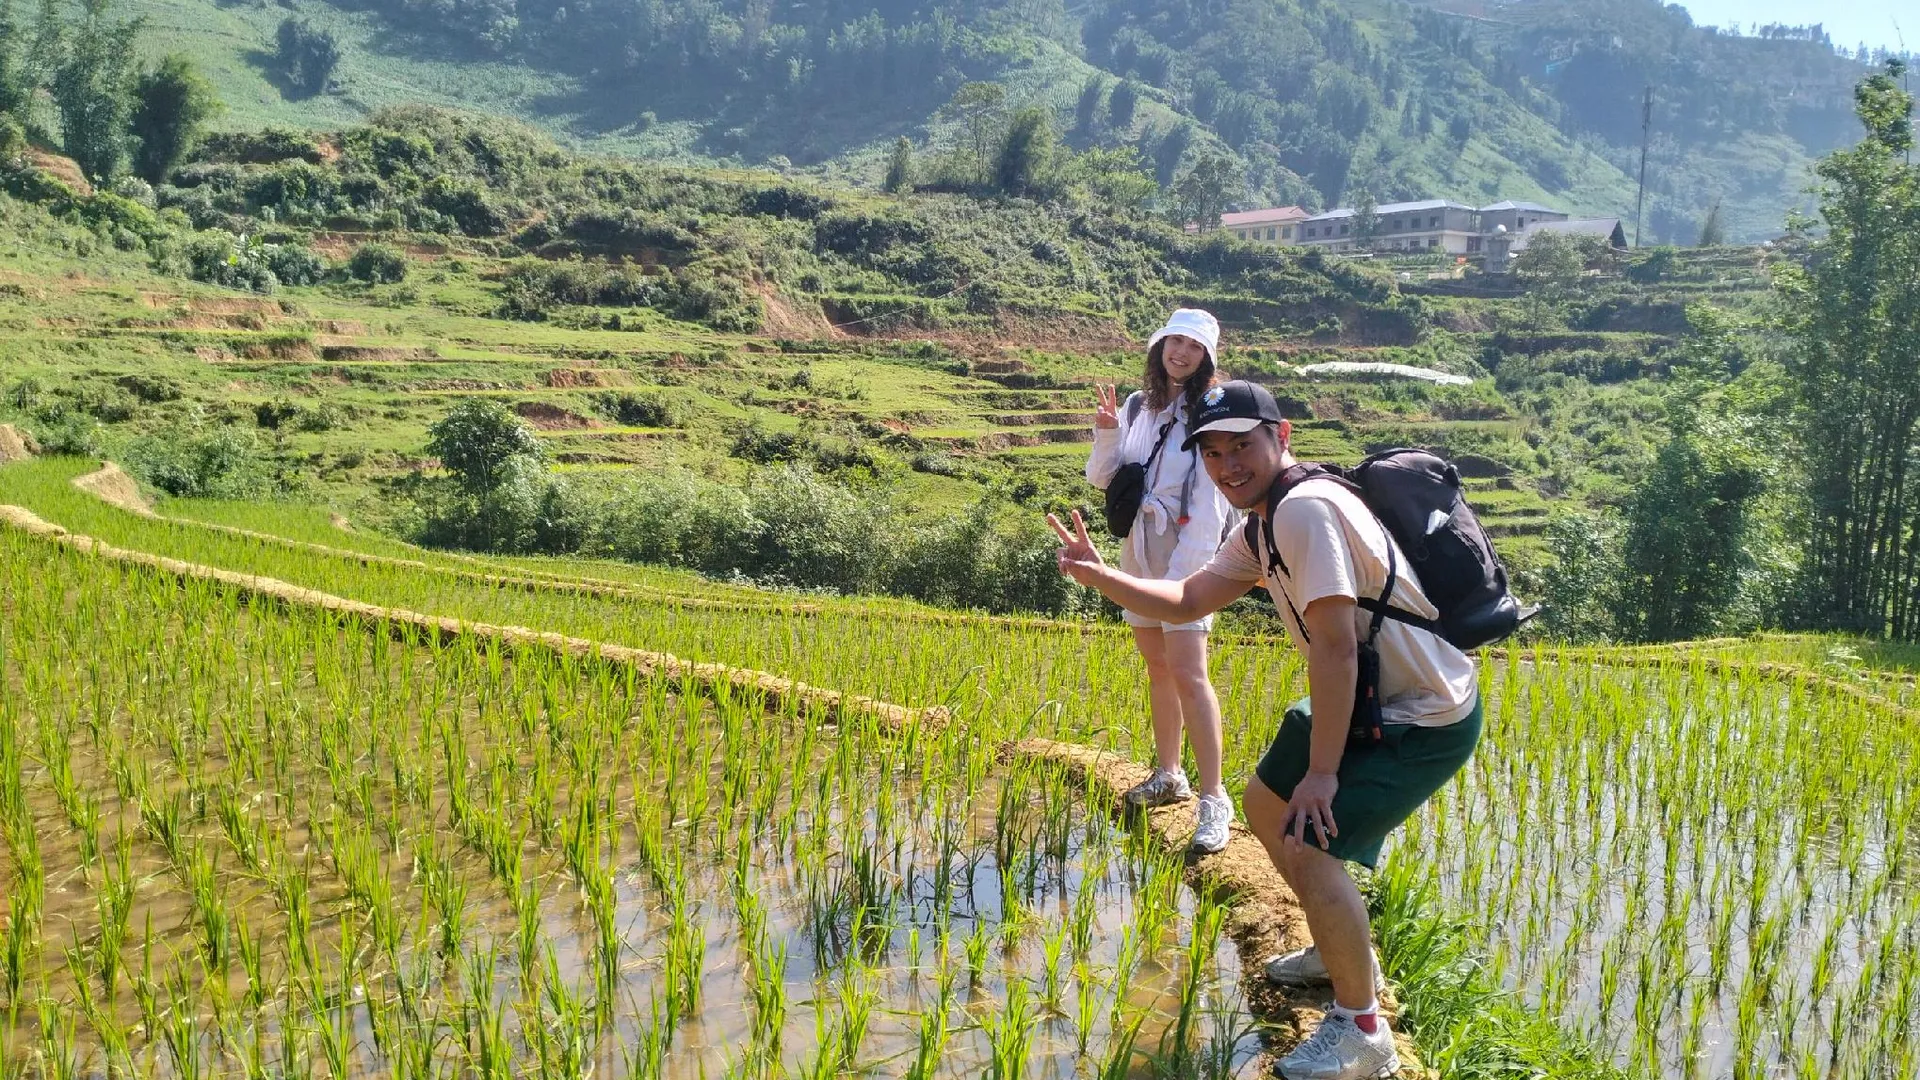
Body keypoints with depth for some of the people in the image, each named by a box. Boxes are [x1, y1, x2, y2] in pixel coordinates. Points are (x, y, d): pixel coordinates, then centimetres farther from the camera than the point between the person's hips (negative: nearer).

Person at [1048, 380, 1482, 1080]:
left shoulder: (1305, 508, -27)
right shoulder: (1261, 529, 5)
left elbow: (1335, 647, -30)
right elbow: (1186, 603, 14)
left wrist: (1322, 772, -25)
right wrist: (1095, 574, 6)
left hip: (1426, 720, -10)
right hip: (1369, 702, 10)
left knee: (1308, 844, -19)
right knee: (1264, 804, 20)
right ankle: (1342, 952, 40)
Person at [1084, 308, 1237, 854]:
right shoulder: (1137, 406, 7)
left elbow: (1210, 503, -14)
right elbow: (1101, 478, 9)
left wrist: (1183, 573, -19)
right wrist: (1105, 432, -9)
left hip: (1186, 553, -6)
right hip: (1138, 550, 6)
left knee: (1187, 672, -14)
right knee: (1157, 665, 15)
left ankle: (1213, 800, -11)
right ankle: (1168, 775, 27)